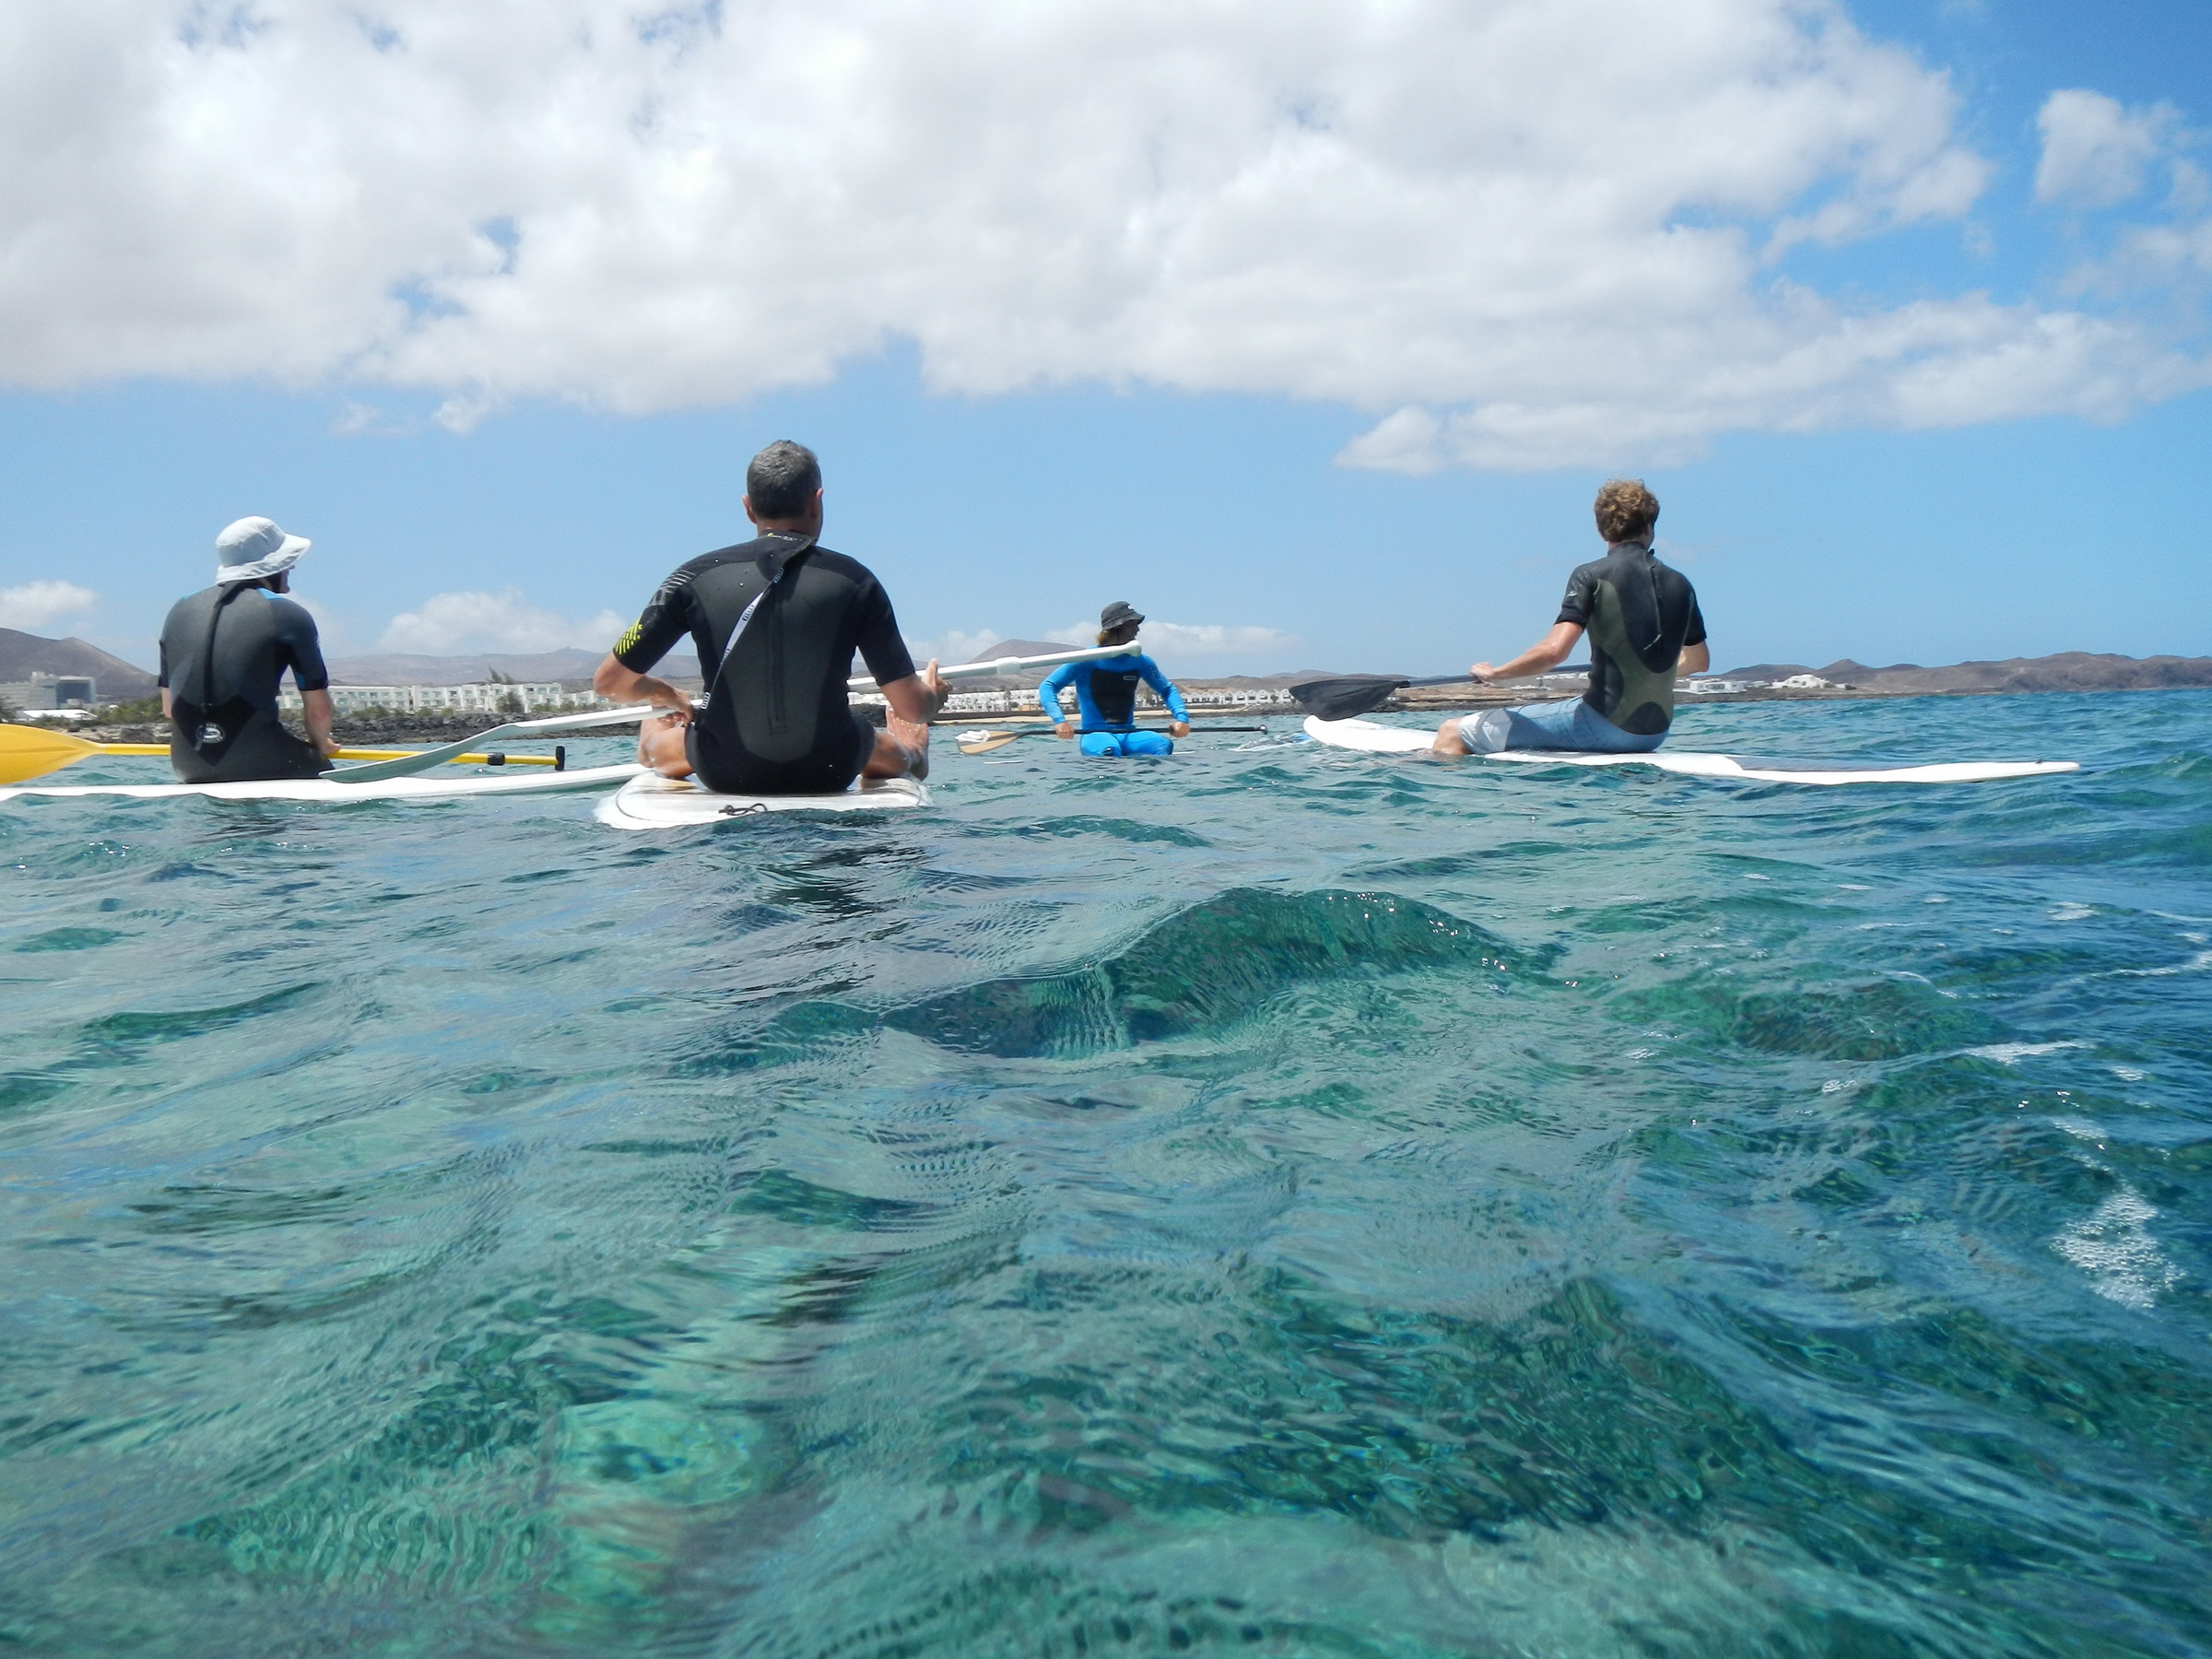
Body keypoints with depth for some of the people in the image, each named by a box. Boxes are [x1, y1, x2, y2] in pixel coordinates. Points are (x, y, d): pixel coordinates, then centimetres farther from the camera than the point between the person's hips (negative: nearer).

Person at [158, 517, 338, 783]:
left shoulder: (180, 611, 13)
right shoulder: (289, 615, -3)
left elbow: (169, 706, 17)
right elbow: (318, 710, -3)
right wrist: (321, 746, 17)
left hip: (190, 770, 6)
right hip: (261, 768, -6)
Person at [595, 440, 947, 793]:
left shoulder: (699, 576, -6)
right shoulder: (852, 579, -8)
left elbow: (609, 681, -1)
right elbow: (913, 708, -7)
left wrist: (668, 696, 21)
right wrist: (931, 694, 17)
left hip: (725, 774, 1)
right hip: (829, 773, 0)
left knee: (654, 733, 36)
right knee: (901, 749, 35)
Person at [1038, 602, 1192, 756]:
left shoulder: (1139, 661, 10)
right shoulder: (1088, 660, -2)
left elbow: (1167, 689, 20)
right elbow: (1048, 686, -6)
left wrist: (1181, 717, 0)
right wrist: (1059, 720, -24)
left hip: (1128, 734, 4)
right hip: (1095, 735, -4)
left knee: (1163, 744, -28)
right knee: (1110, 750, -40)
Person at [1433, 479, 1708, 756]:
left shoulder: (1591, 575, -8)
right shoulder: (1680, 585, 9)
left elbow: (1554, 650, -20)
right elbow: (1699, 661, 22)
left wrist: (1494, 673, -5)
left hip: (1604, 723, -7)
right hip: (1656, 734, 7)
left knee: (1453, 732, -4)